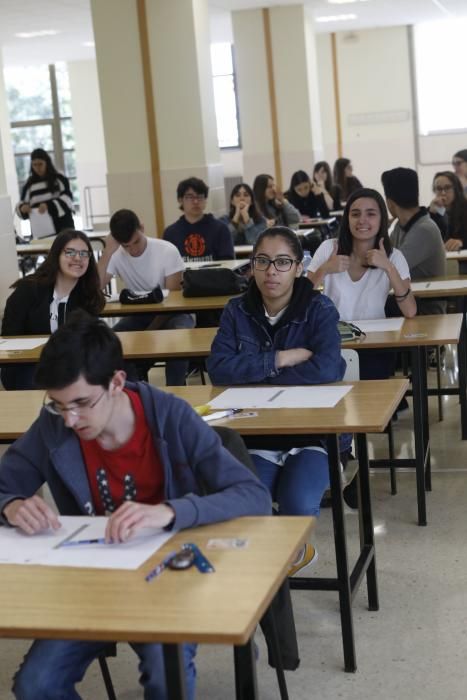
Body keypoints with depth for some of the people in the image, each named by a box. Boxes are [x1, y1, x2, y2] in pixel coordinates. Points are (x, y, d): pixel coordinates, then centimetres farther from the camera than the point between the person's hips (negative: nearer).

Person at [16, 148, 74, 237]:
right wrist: (23, 208, -13)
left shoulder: (60, 179, 2)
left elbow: (67, 199, -7)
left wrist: (49, 206, -23)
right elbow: (22, 204, 12)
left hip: (62, 227, -2)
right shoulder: (29, 184, 10)